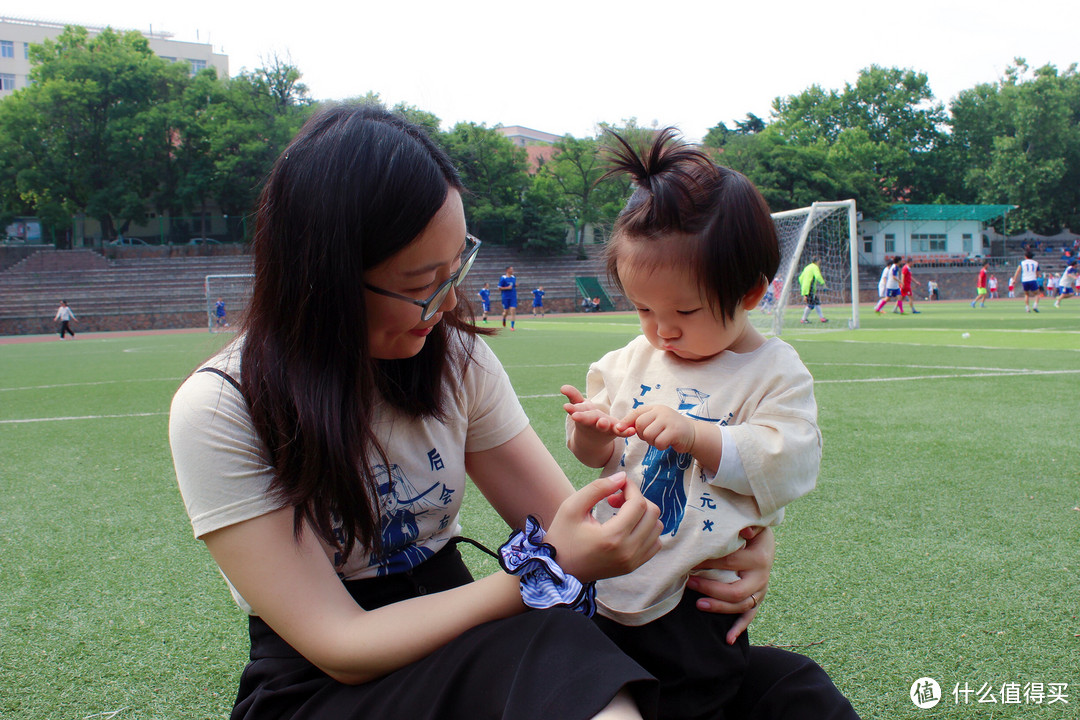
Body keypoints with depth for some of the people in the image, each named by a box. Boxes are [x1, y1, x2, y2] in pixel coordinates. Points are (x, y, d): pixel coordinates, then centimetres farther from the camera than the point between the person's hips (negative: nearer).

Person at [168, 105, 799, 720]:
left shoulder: (455, 357, -3)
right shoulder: (220, 410, -17)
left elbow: (568, 524, -4)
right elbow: (342, 648, -21)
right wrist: (552, 570, -31)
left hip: (460, 646, 4)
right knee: (543, 651, -34)